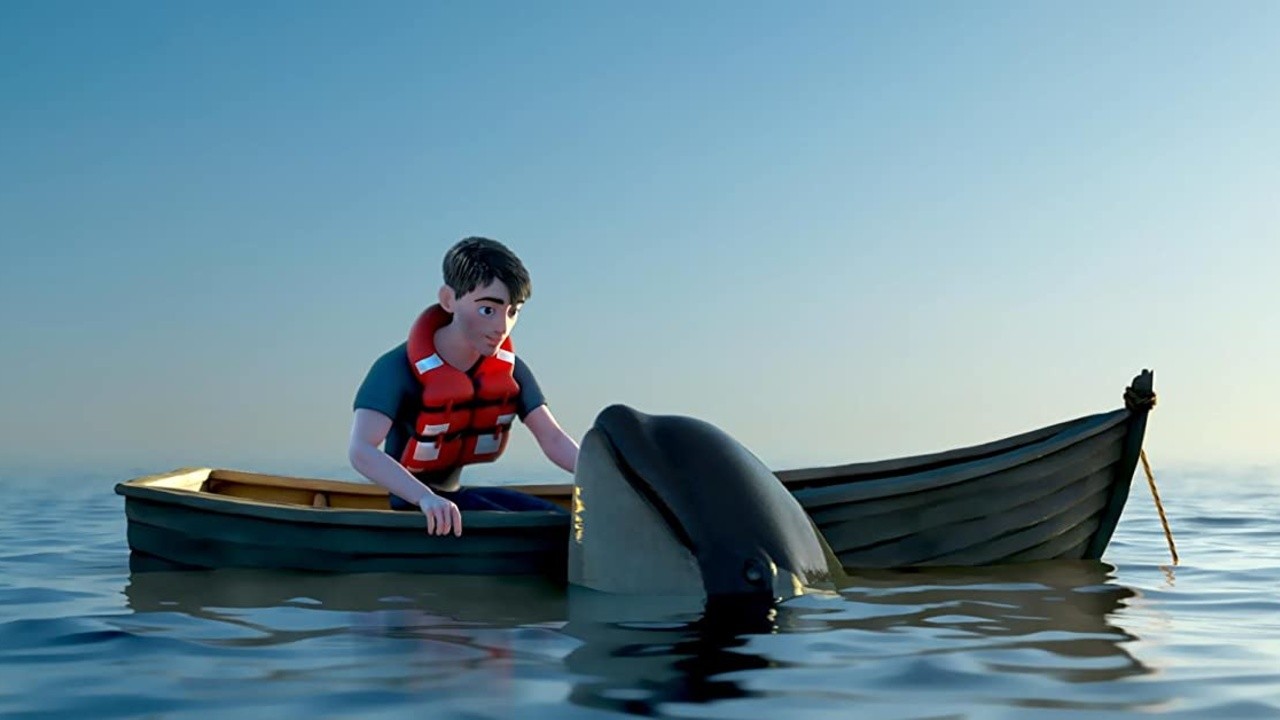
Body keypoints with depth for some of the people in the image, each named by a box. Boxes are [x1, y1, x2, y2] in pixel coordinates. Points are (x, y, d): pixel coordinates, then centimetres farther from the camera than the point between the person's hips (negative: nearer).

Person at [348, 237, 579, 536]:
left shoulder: (509, 370, -4)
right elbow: (361, 450, -36)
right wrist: (426, 498, -52)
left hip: (456, 494, 7)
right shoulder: (400, 369, -22)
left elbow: (553, 439, -10)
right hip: (412, 504, -7)